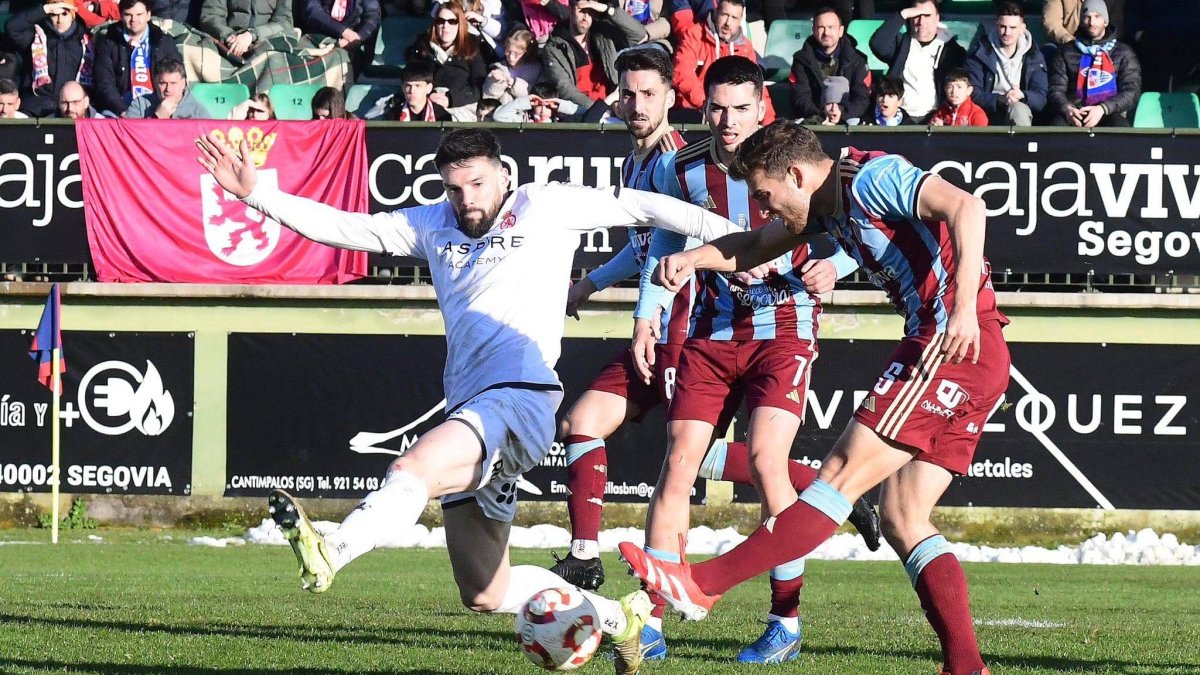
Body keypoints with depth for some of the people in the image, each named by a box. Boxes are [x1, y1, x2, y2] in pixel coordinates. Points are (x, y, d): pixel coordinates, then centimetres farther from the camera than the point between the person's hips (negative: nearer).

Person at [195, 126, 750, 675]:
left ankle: (329, 554, -57)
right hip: (468, 415, 8)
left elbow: (637, 206, 9)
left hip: (521, 398, -8)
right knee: (484, 595, 13)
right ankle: (616, 616, 28)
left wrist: (729, 235, 3)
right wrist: (255, 194, 13)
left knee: (414, 467, -35)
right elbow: (344, 228, 20)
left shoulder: (546, 207, 8)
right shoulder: (433, 226, 21)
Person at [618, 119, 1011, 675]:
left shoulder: (872, 177, -9)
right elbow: (757, 246, 34)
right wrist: (694, 258, 15)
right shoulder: (829, 204, 20)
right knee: (900, 518, 7)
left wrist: (964, 309, -33)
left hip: (956, 344, -10)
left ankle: (704, 584, -15)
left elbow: (965, 208, -24)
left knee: (843, 473, -12)